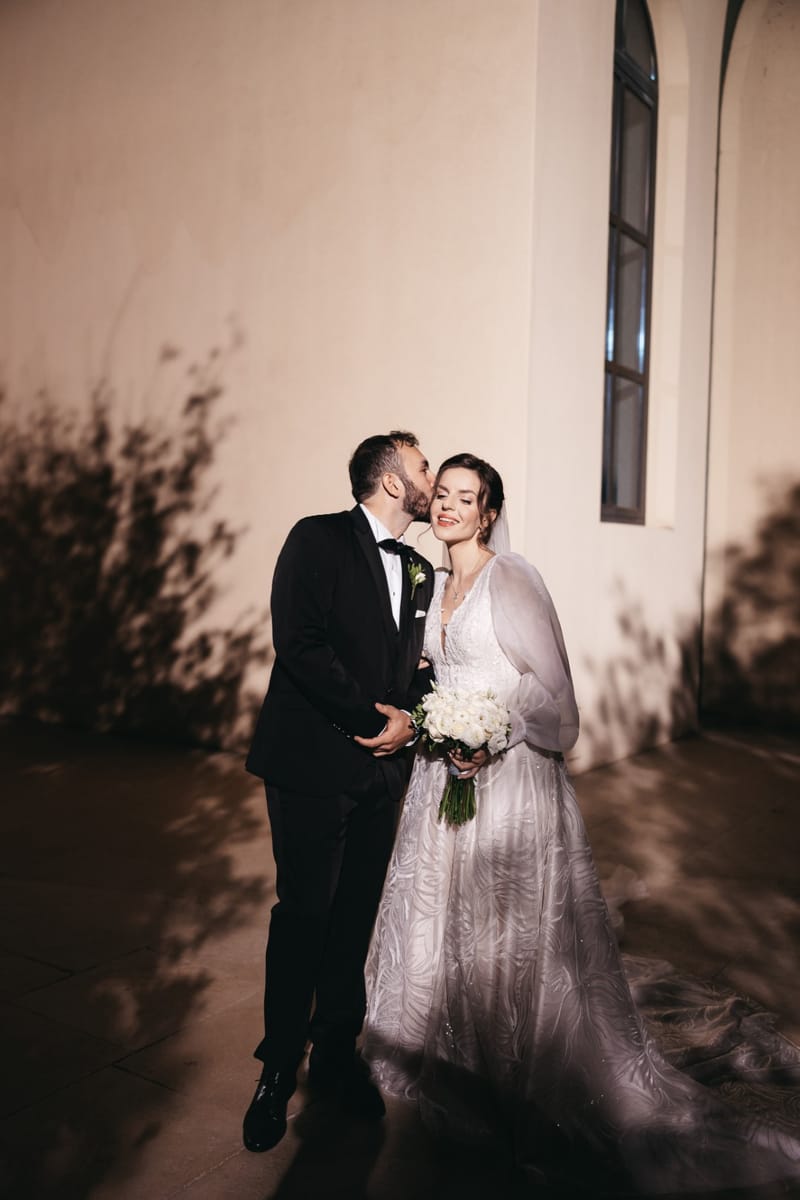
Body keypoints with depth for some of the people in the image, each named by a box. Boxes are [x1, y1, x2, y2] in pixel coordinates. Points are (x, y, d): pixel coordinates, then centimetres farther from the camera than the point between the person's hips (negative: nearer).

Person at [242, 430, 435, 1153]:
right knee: (304, 916, 0)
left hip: (381, 769, 6)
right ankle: (279, 1071, 18)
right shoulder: (317, 540, -7)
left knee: (355, 919, 12)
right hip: (314, 765, -6)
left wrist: (410, 719, -3)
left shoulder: (420, 570, 15)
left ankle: (336, 1056, 29)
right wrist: (372, 715, -14)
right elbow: (300, 645, -17)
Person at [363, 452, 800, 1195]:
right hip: (444, 773, 8)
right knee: (440, 925, 14)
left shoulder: (512, 580, -11)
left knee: (513, 937, 1)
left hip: (508, 778, -7)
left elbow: (550, 684, -14)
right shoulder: (435, 586, 12)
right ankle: (459, 1083, 34)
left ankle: (530, 1096, 21)